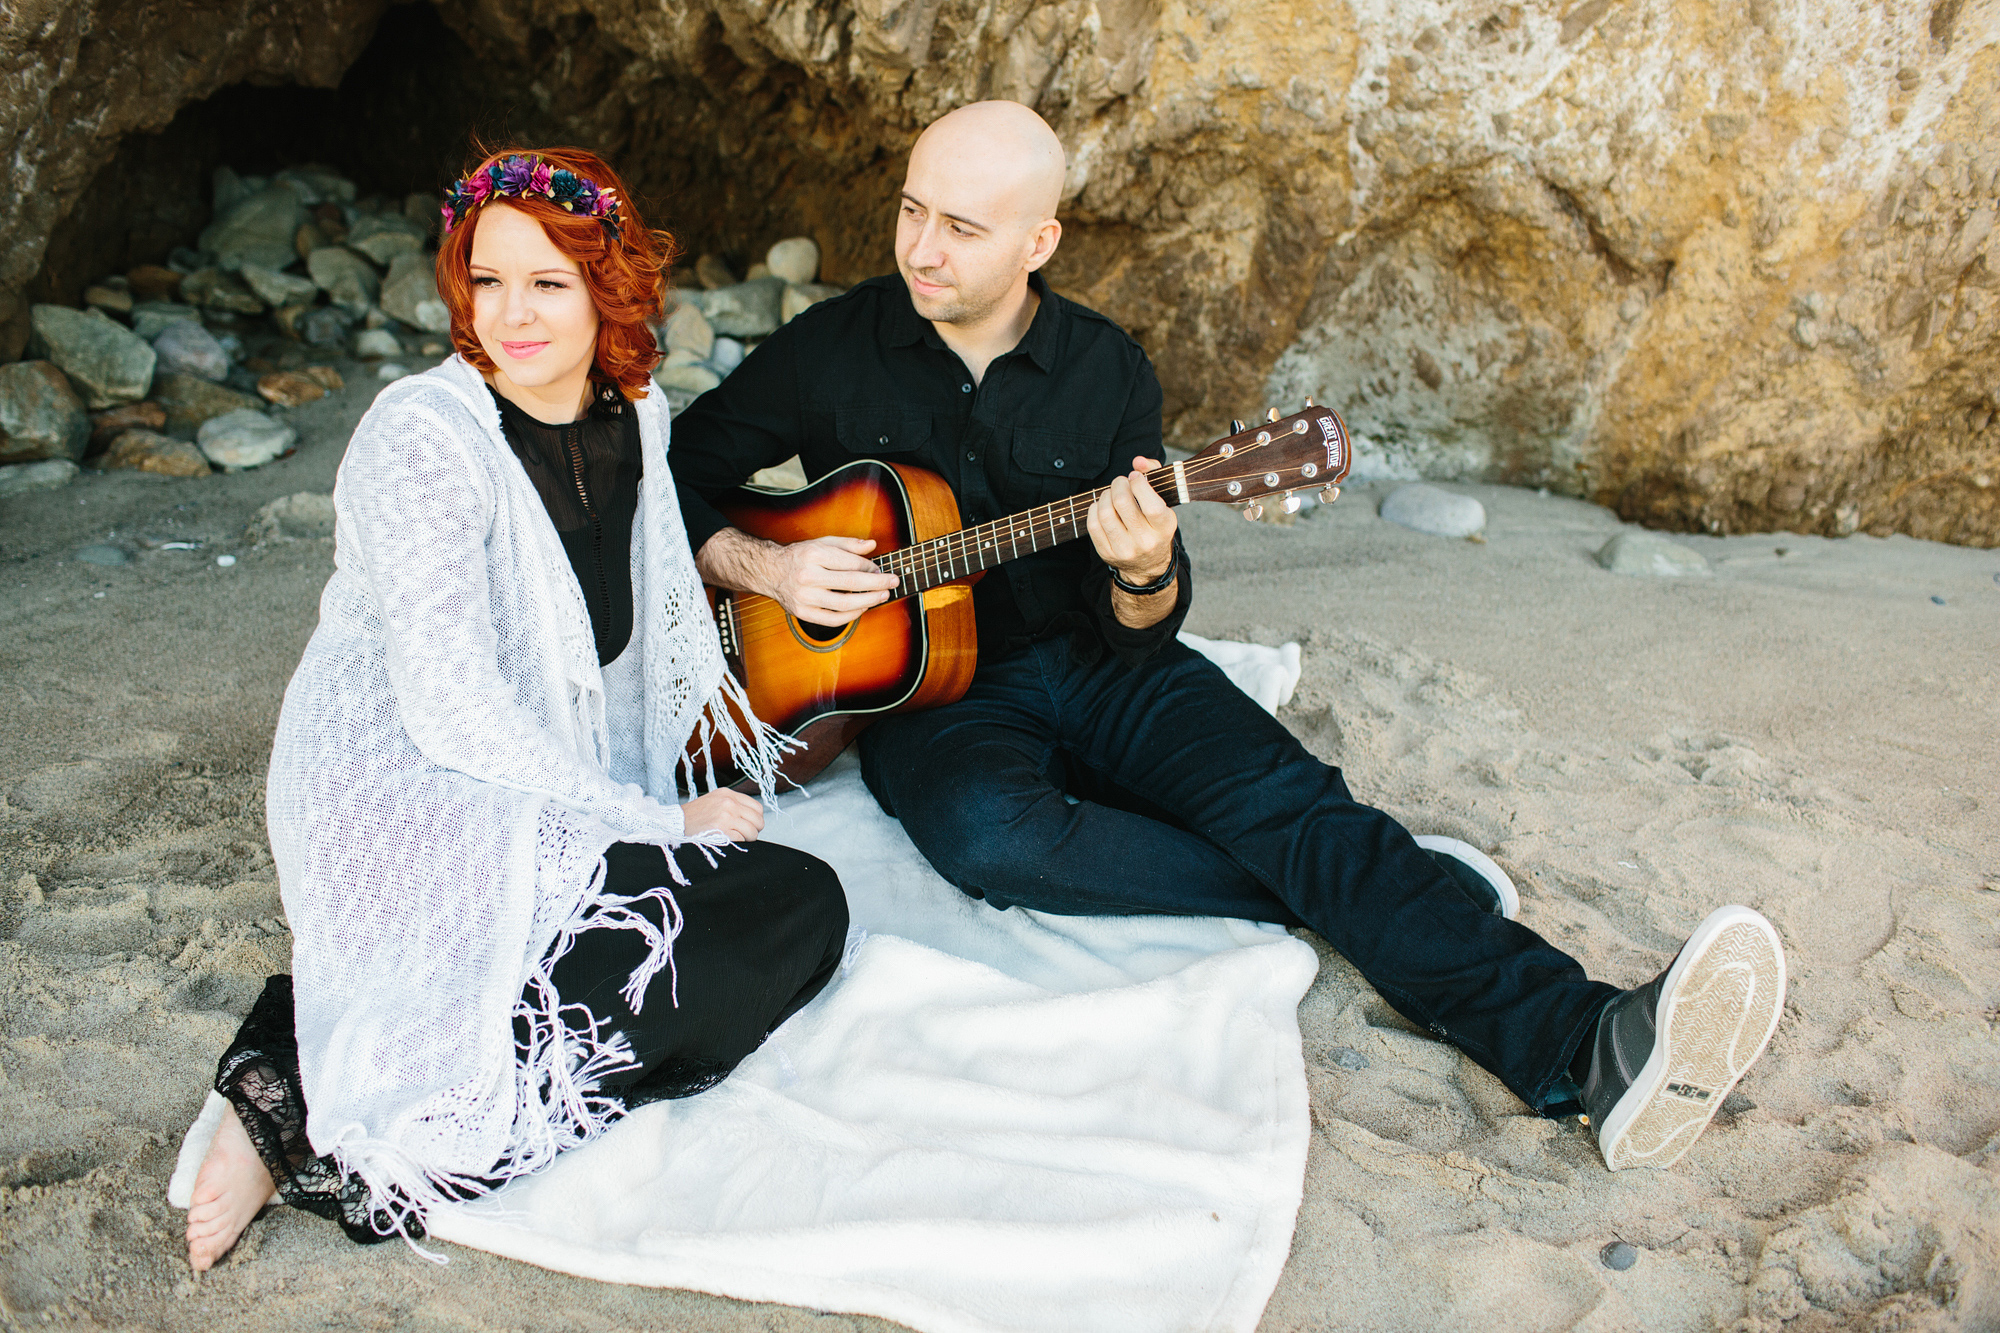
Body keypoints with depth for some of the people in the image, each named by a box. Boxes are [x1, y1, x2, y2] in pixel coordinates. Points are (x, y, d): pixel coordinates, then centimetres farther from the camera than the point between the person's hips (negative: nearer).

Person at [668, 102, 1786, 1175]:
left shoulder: (1108, 372, -1)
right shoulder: (832, 352, -3)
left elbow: (1144, 631, -1)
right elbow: (669, 483, 7)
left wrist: (1143, 576, -26)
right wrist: (763, 568, -12)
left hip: (1097, 660, 1)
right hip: (928, 694, -1)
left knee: (1286, 797, -26)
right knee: (992, 833, -36)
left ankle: (1587, 1046, -40)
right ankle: (1403, 895, -25)